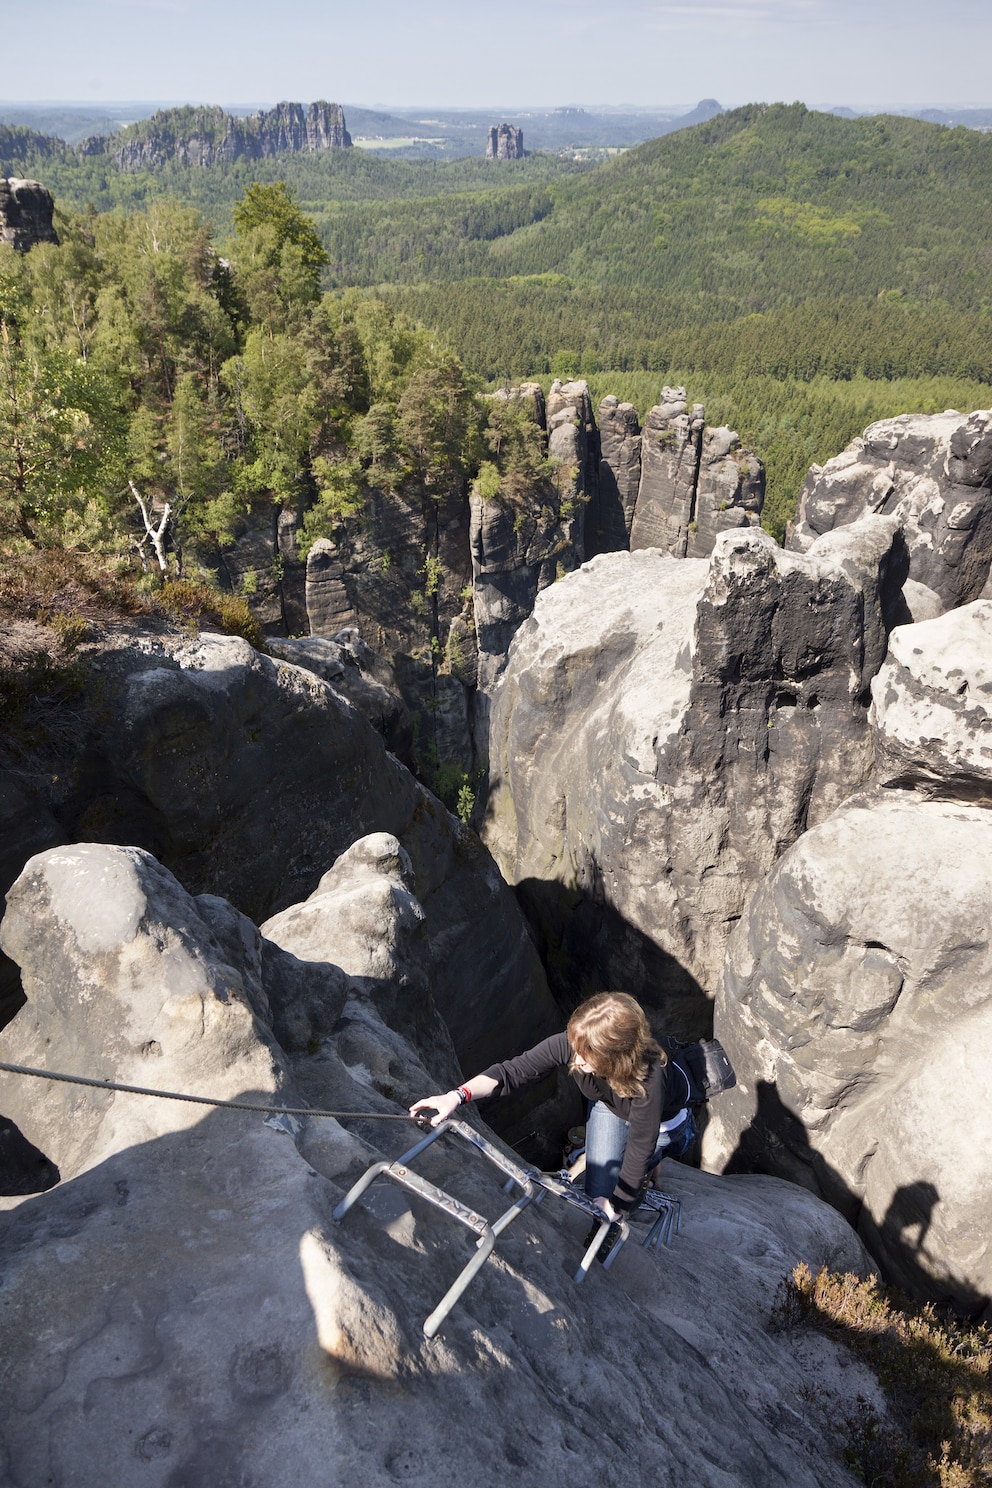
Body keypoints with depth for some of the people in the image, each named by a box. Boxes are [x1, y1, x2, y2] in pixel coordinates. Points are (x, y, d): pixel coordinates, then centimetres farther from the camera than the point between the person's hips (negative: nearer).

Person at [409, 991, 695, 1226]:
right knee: (598, 1196, -2)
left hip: (662, 1117, -3)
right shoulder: (568, 1045, -39)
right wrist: (458, 1096, -48)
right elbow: (513, 1071, -33)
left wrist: (618, 1203, -22)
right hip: (608, 1104, 3)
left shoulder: (649, 1078, -48)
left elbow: (640, 1148, -34)